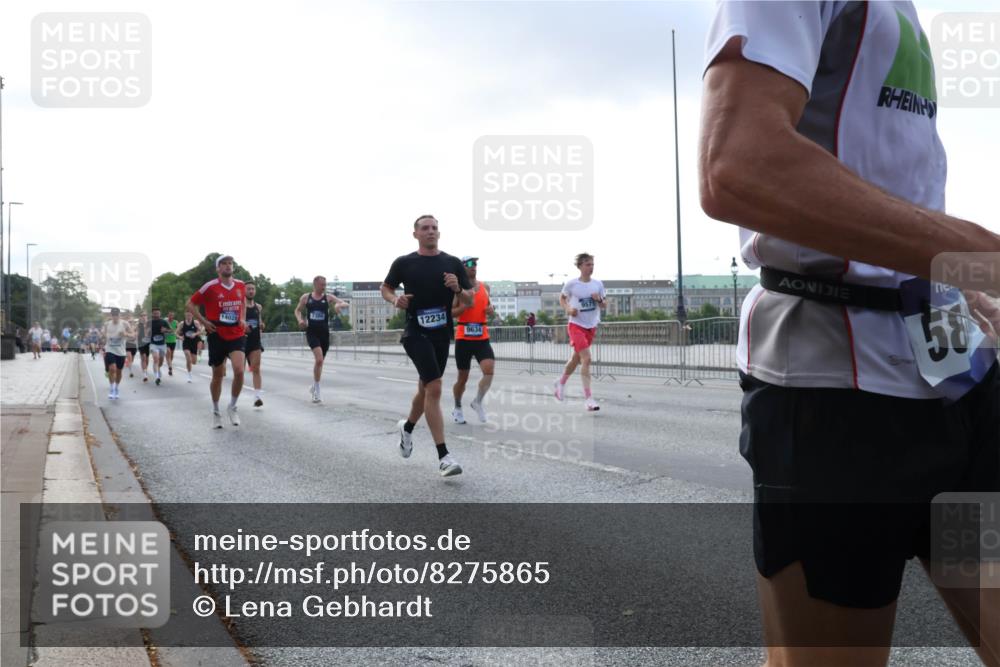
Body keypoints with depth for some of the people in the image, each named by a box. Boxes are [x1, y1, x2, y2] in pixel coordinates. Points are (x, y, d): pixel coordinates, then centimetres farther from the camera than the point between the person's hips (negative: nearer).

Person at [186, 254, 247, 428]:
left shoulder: (241, 285, 3)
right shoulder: (210, 287, -9)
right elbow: (190, 304, 0)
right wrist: (203, 322, -8)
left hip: (237, 335, 2)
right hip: (217, 336, -2)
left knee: (239, 370, -18)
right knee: (217, 375, 9)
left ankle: (232, 407, 3)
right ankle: (216, 411, 28)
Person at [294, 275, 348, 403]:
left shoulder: (328, 297, 3)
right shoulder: (305, 297, 3)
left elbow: (345, 303, -5)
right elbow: (297, 310, 17)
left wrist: (339, 305, -28)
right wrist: (300, 320, -3)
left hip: (324, 333, 2)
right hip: (311, 332, -2)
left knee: (319, 361, 13)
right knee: (319, 359, -21)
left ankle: (314, 387, 35)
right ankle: (316, 390, -11)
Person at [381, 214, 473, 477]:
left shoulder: (453, 264, 4)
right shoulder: (404, 263, -1)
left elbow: (470, 301, 5)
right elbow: (385, 288, 14)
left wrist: (458, 289, -16)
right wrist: (395, 300, -8)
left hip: (442, 335, 4)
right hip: (416, 333, -4)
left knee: (426, 388, 18)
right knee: (434, 388, -18)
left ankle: (407, 427, 48)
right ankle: (443, 457, -16)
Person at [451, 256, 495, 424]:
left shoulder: (485, 287, 11)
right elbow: (449, 313, -6)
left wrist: (491, 311, 0)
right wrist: (465, 306, -21)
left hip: (482, 337, 3)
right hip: (463, 338, -3)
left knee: (489, 370, -15)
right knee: (463, 377, 7)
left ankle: (478, 402, 8)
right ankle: (457, 408, 29)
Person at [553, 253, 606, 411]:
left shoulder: (598, 284, 3)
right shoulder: (571, 283, -7)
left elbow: (604, 306, 11)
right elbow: (562, 298, 10)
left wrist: (599, 300, -11)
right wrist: (568, 309, -9)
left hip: (591, 326, 5)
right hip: (576, 325, -5)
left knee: (576, 358, 17)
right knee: (586, 358, -19)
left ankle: (561, 382, 44)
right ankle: (588, 398, -17)